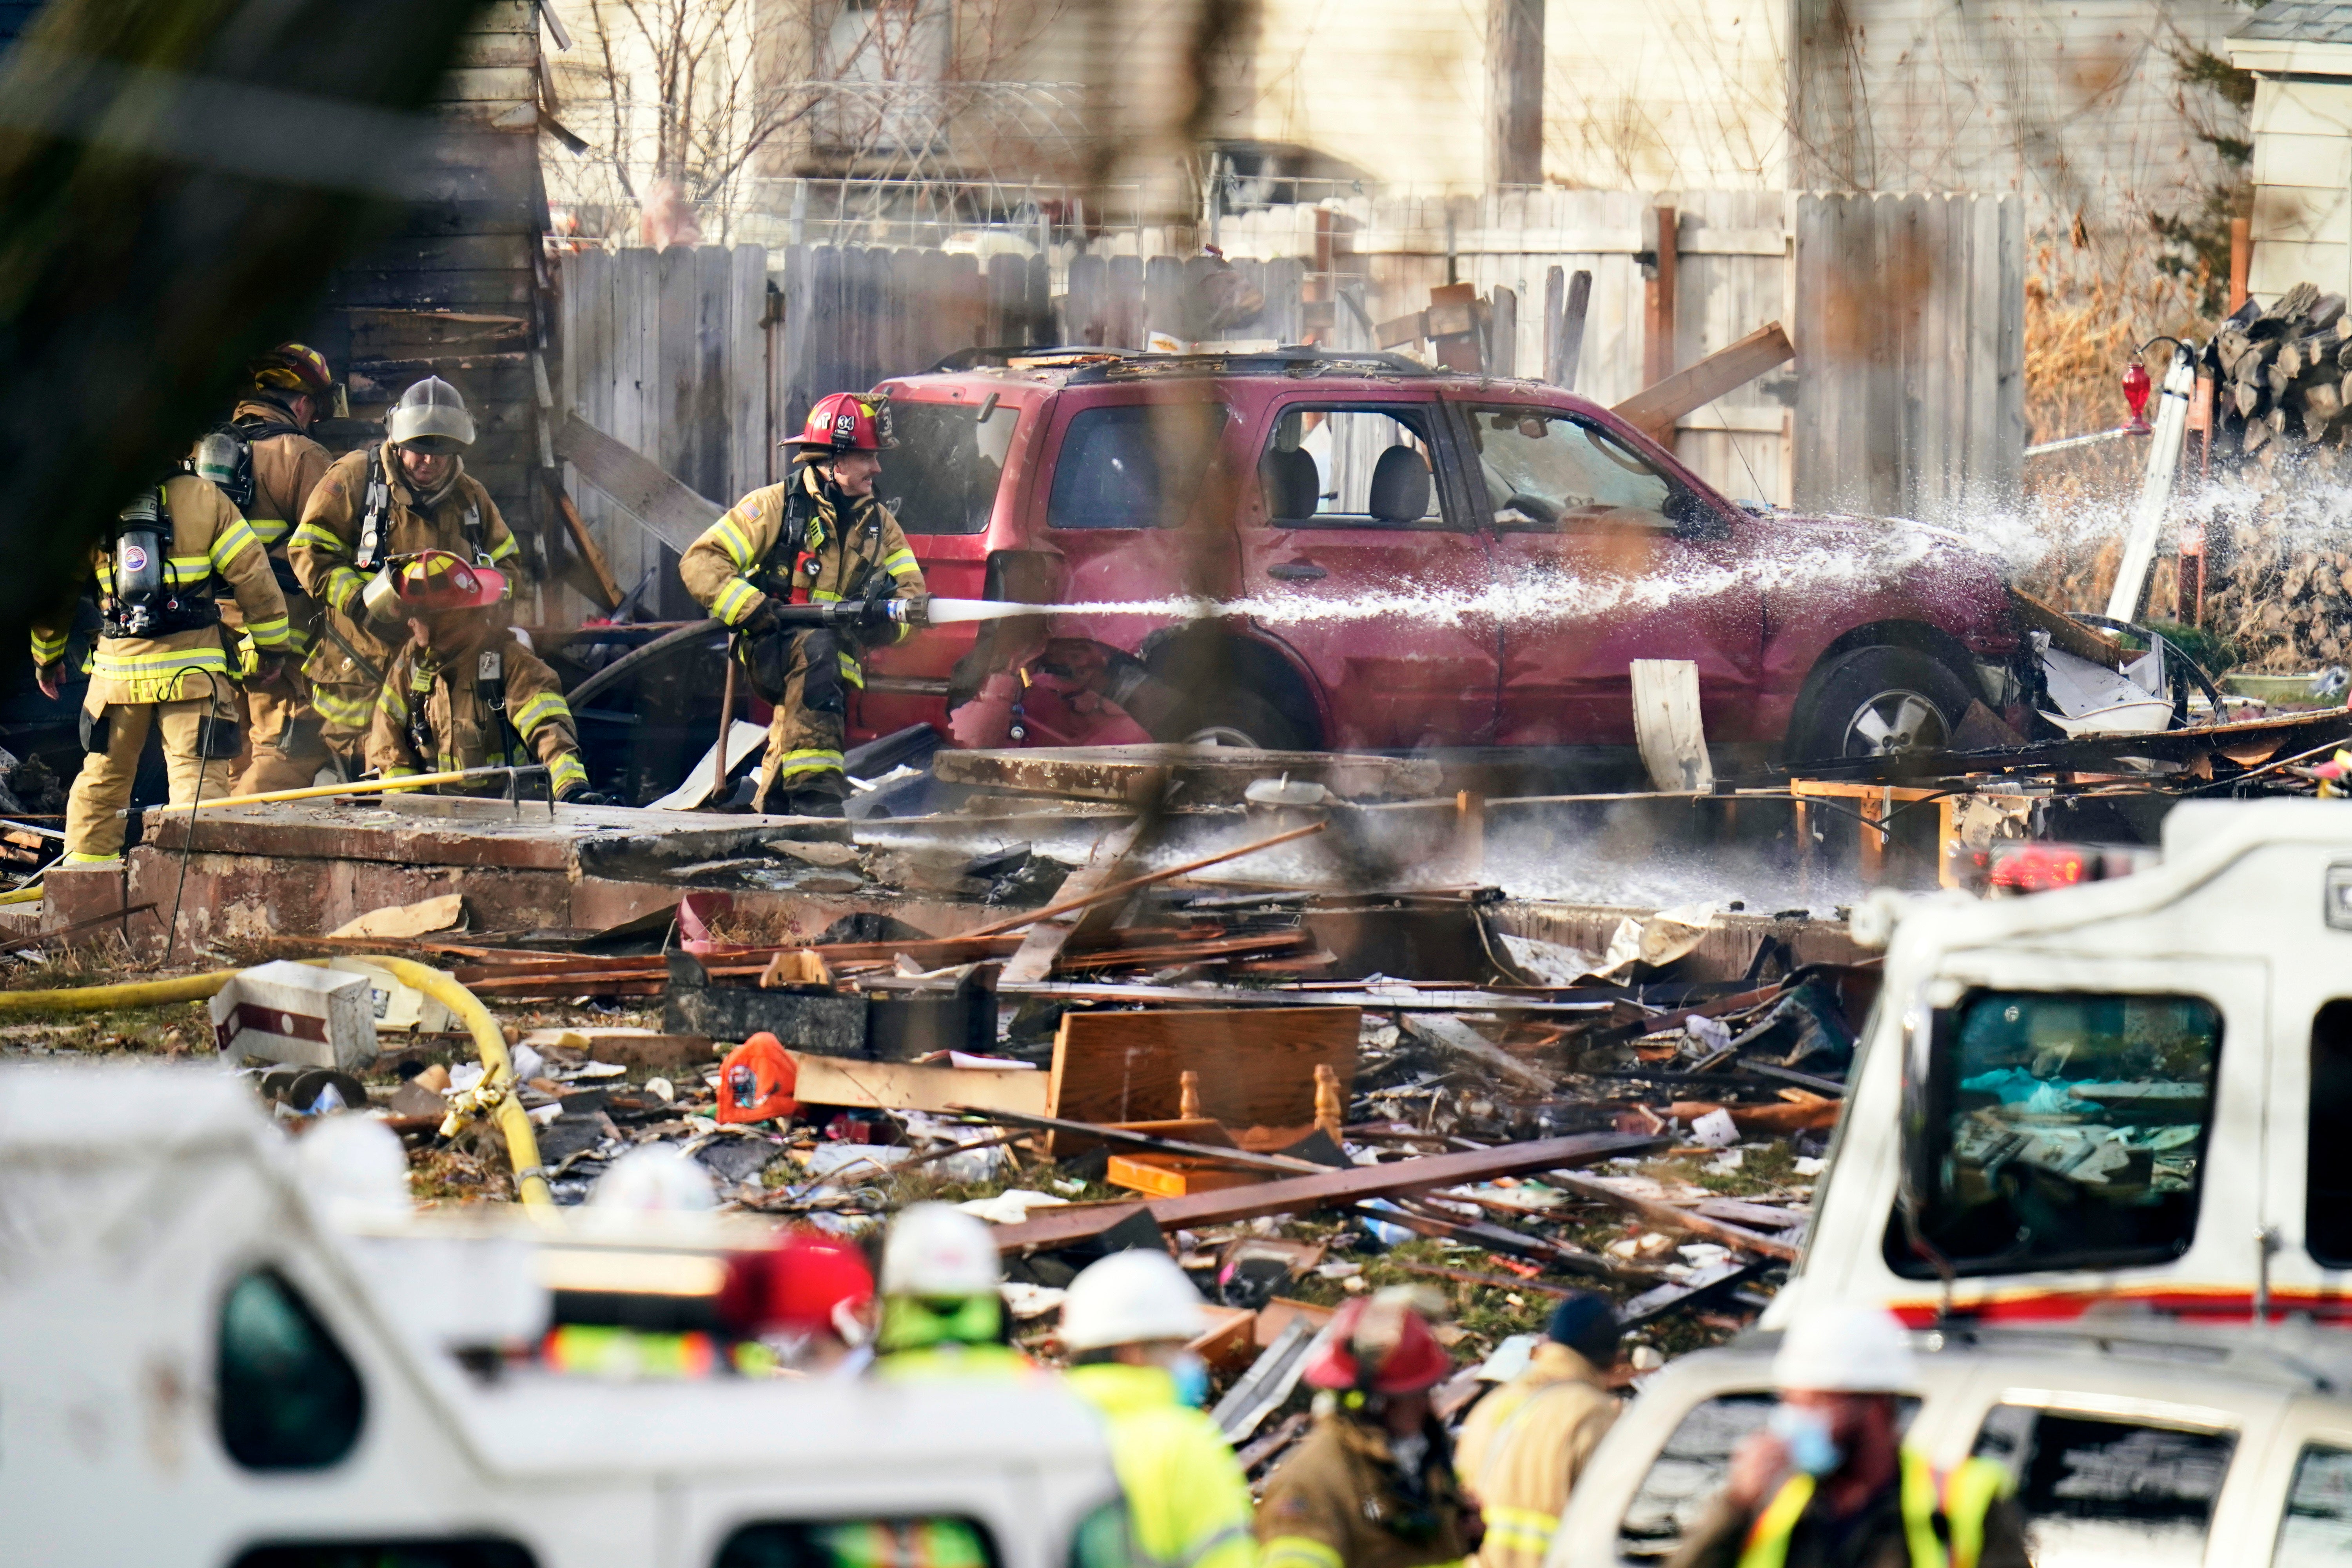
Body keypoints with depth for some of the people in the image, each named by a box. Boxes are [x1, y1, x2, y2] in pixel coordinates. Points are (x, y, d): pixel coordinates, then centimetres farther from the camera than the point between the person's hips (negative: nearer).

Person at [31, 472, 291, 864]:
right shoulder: (203, 497, 3)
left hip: (118, 664, 2)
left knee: (102, 776, 16)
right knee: (199, 779, -5)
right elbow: (253, 574, -1)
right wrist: (272, 648, 10)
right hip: (193, 666, -2)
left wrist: (47, 658, 29)